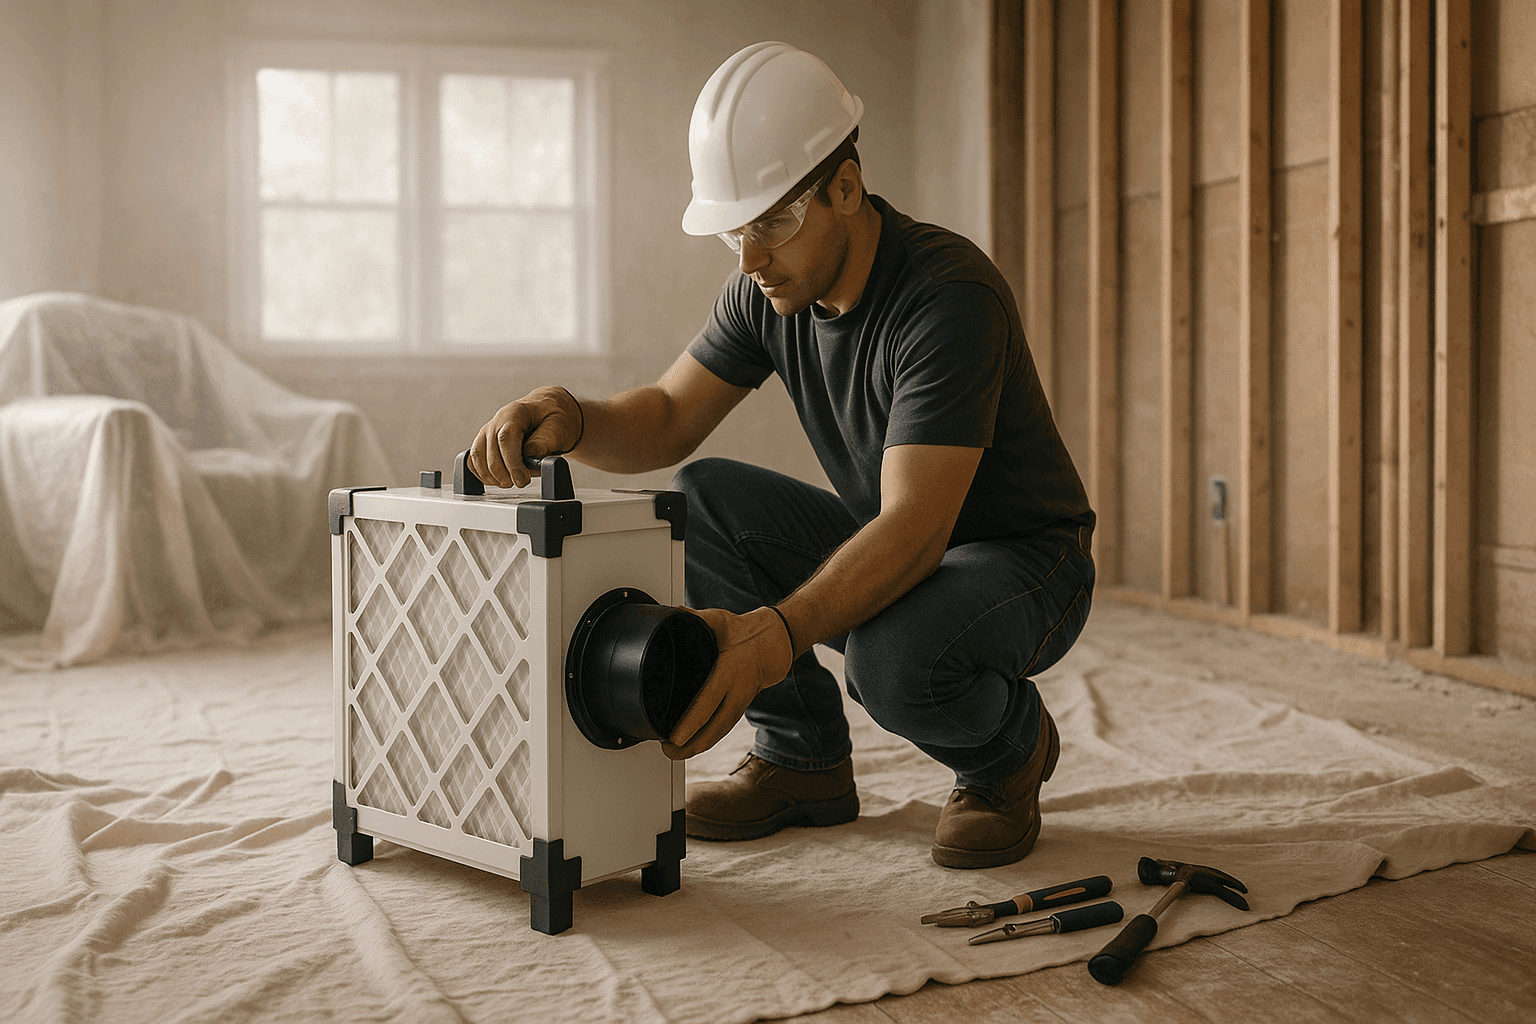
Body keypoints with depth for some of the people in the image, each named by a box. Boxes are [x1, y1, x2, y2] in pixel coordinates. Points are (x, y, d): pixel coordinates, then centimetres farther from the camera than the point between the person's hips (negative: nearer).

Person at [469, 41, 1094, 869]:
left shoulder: (948, 294, -30)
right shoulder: (770, 287, -6)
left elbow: (916, 528, -39)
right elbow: (667, 421, -5)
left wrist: (775, 635, -54)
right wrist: (568, 419, -29)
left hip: (1021, 561, -7)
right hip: (885, 549, 7)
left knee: (891, 656, -38)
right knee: (696, 502, -13)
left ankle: (1009, 746, -2)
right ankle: (804, 760, 1)